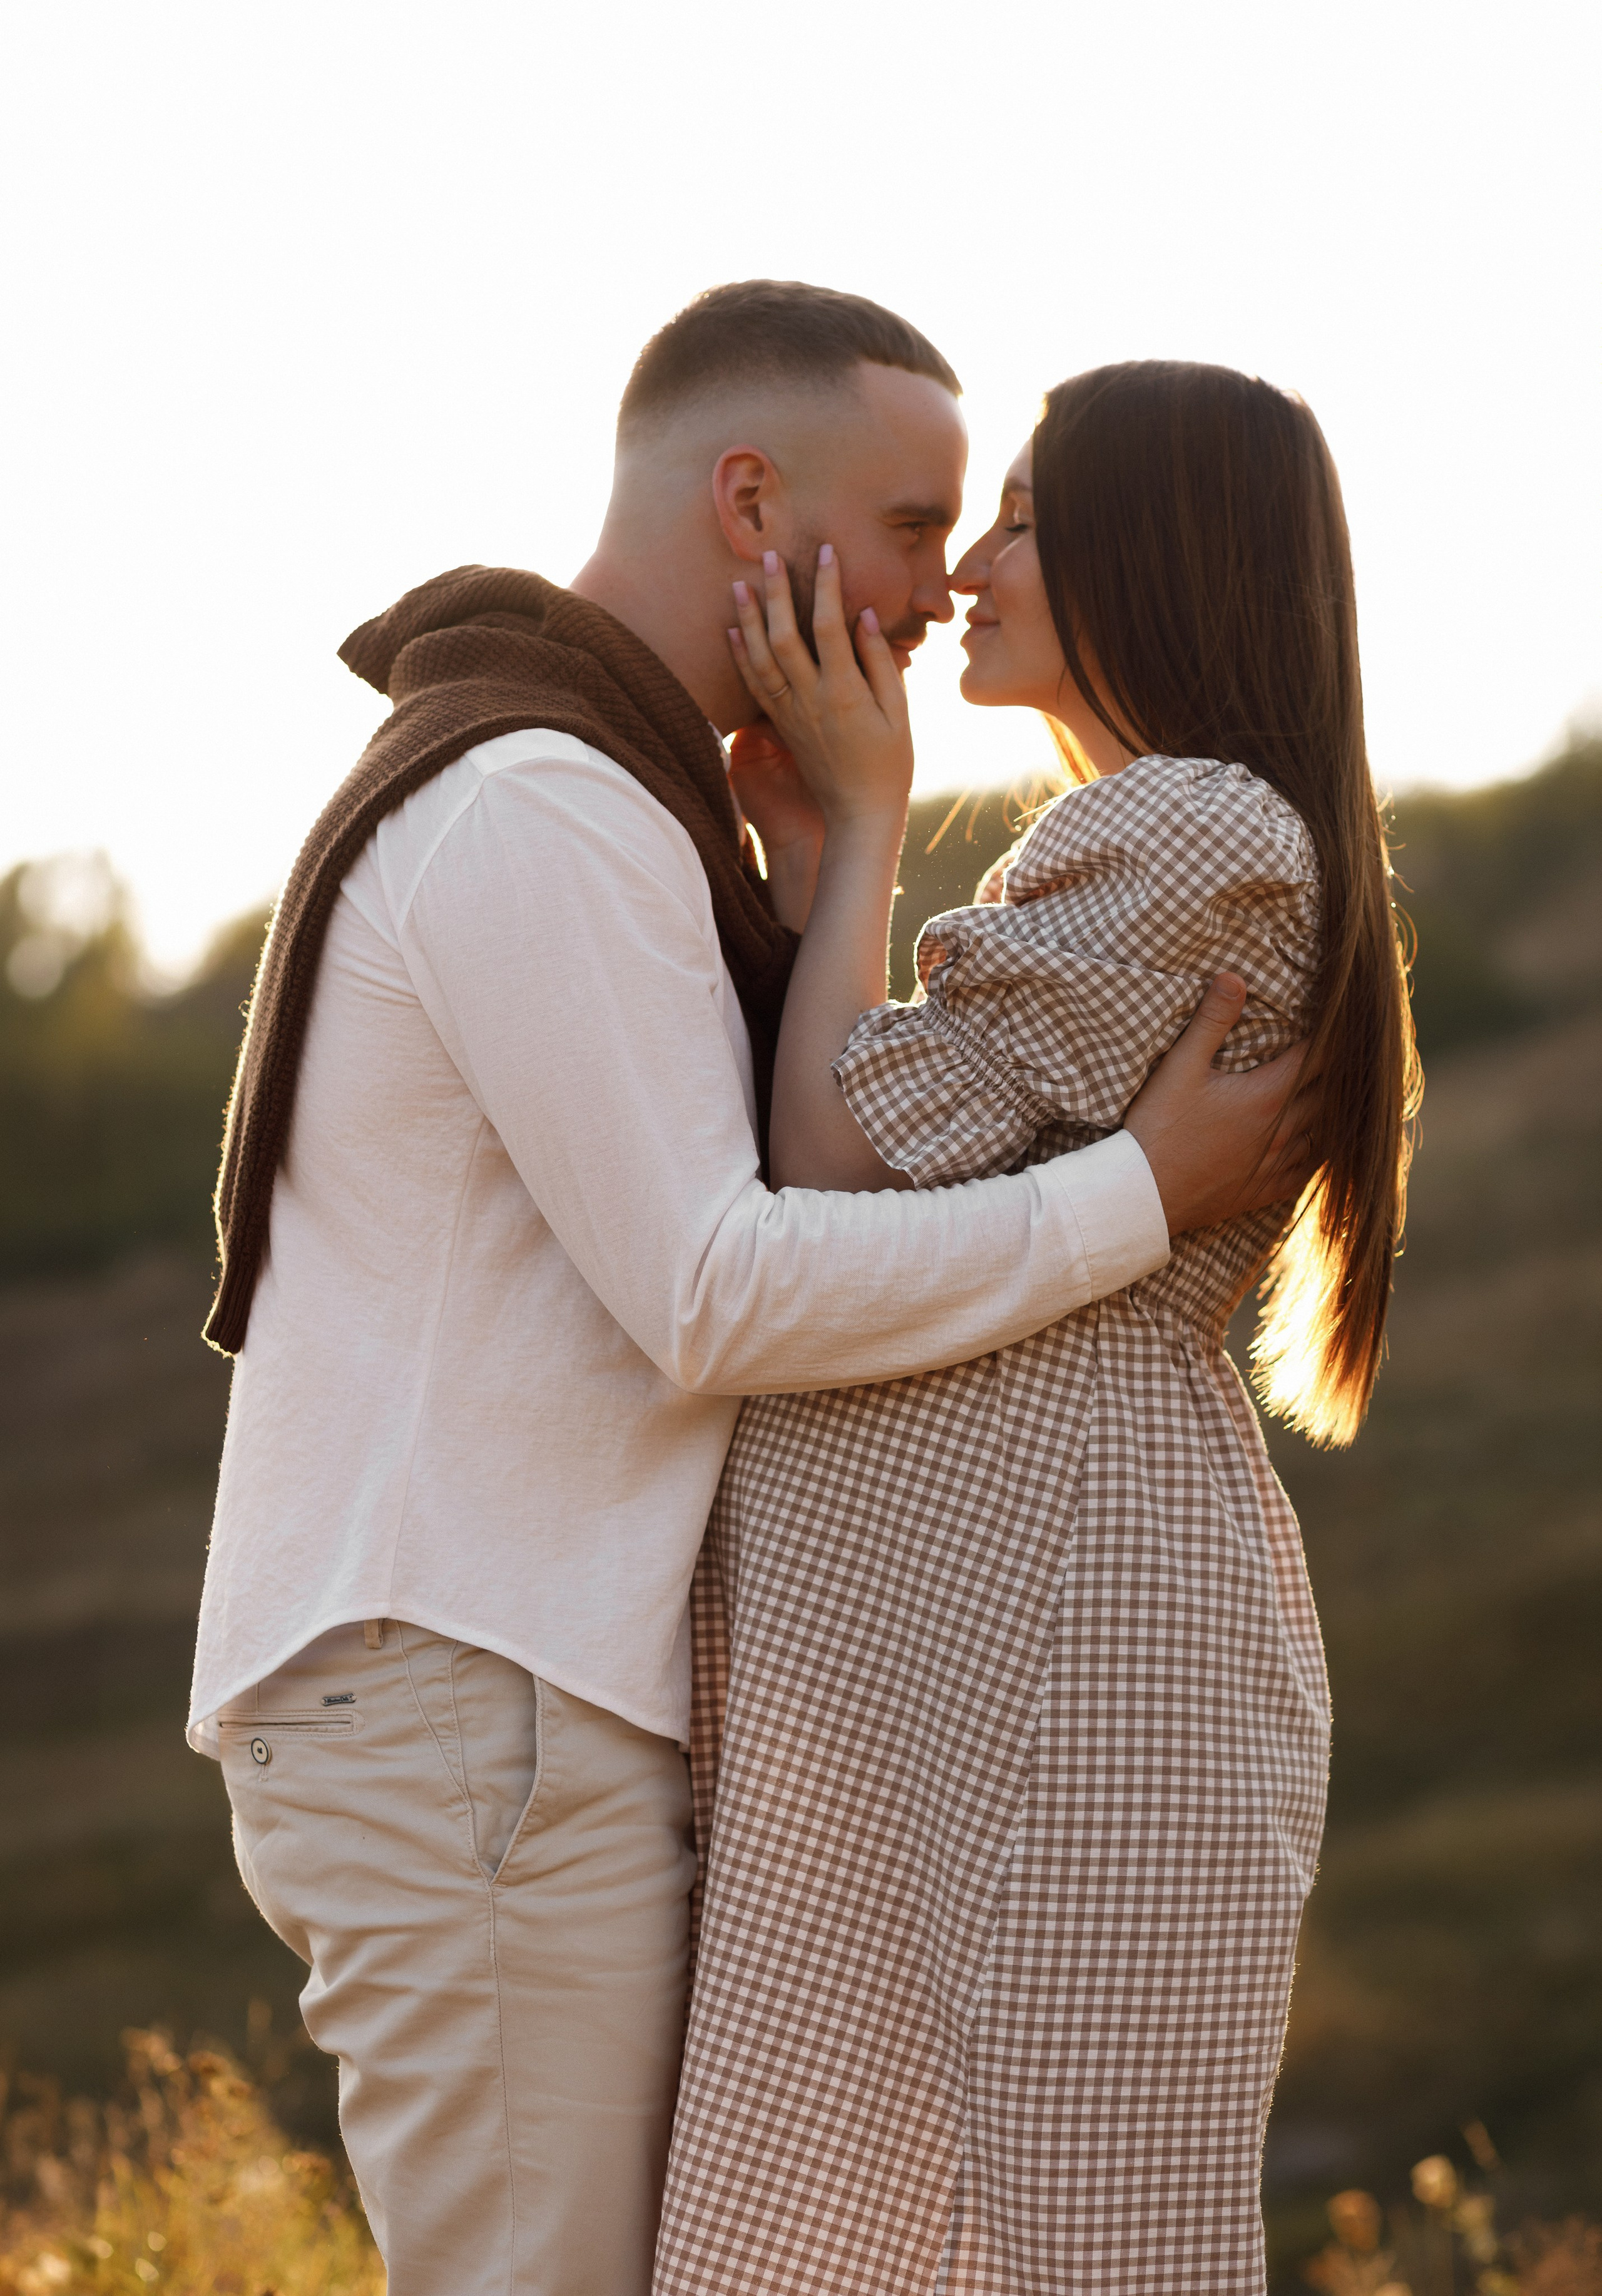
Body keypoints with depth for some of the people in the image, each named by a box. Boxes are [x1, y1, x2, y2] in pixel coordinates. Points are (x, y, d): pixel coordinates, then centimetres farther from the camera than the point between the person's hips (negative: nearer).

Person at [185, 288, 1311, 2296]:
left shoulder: (538, 804, 18)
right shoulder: (533, 812, -16)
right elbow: (715, 1302, -20)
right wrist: (1145, 1196, -14)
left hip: (497, 1714, 10)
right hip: (476, 1723, -10)